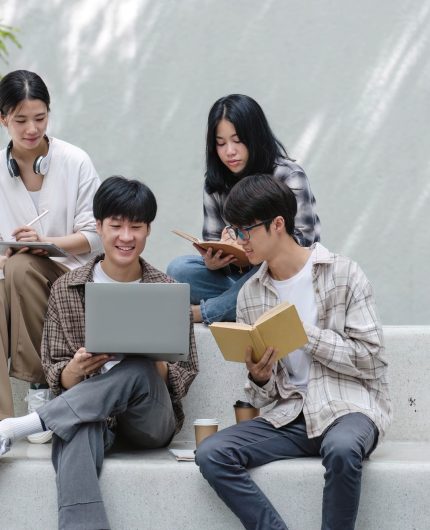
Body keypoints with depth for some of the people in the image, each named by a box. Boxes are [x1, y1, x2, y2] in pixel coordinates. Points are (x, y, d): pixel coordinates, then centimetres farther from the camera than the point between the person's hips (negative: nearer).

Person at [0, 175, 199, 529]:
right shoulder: (66, 290, 9)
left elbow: (184, 377, 6)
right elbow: (58, 379, 7)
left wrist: (154, 363, -17)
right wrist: (76, 369, -18)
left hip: (151, 420, 1)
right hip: (84, 413, 0)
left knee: (137, 371, -35)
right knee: (79, 436, -39)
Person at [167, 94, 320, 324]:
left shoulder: (289, 178, -10)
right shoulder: (215, 185, 5)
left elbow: (304, 242, -14)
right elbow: (213, 241, 7)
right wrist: (212, 262, -18)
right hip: (238, 277, 4)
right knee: (178, 269, -18)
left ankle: (196, 312, -24)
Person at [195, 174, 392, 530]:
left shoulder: (342, 274, -3)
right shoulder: (250, 295, 10)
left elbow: (370, 359, -8)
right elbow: (265, 397, 12)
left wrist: (304, 332, -14)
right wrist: (259, 379, -12)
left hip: (349, 406, -5)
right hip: (291, 416, 5)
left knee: (342, 449, -39)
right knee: (211, 456, -20)